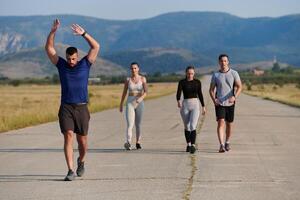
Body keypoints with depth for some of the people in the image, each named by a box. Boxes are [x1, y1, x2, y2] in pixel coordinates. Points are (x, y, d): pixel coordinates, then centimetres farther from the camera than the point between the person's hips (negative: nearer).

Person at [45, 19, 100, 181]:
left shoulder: (85, 64, 5)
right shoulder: (61, 65, 7)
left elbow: (96, 47, -2)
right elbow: (49, 48, 2)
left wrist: (84, 34, -10)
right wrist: (53, 32, -9)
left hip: (82, 108, 0)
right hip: (66, 108, 0)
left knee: (82, 140, 6)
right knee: (68, 136, -11)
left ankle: (81, 161, 36)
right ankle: (71, 171, -11)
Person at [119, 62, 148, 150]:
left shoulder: (142, 79, 1)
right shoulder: (128, 79, 4)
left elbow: (146, 91, -10)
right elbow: (124, 93, 12)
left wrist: (141, 98, -28)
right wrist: (121, 104, 15)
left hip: (139, 103, 1)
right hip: (130, 103, -1)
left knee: (138, 124, 12)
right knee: (130, 124, -17)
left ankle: (138, 142, 30)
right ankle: (128, 143, -32)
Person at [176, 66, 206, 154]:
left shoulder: (197, 82, 4)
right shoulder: (182, 82, -1)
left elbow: (200, 94, 12)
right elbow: (178, 93, -14)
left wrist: (203, 106, 13)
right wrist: (178, 101, -34)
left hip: (195, 105, -1)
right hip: (185, 105, 1)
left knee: (193, 126, -16)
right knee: (187, 127, 11)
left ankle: (193, 145, -23)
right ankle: (188, 145, 27)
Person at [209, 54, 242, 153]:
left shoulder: (234, 73, 0)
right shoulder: (215, 75, 3)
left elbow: (239, 87, -5)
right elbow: (211, 90, 7)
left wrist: (234, 97, -22)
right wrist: (214, 99, -11)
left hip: (230, 103, 1)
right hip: (219, 103, -1)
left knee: (229, 124, 11)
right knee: (221, 122, -15)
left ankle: (227, 142, 31)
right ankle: (221, 145, -20)